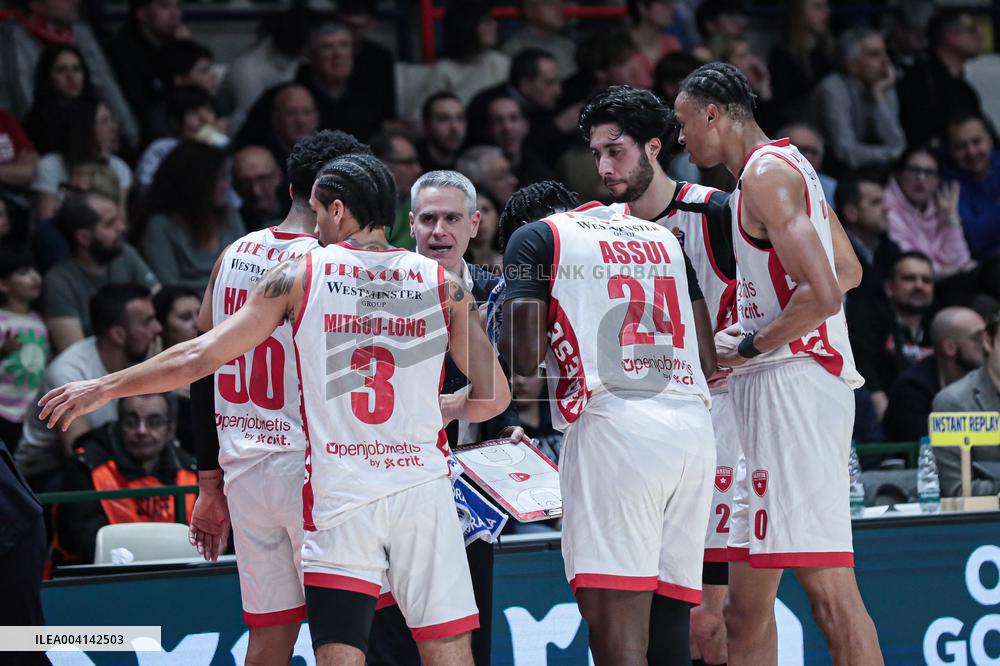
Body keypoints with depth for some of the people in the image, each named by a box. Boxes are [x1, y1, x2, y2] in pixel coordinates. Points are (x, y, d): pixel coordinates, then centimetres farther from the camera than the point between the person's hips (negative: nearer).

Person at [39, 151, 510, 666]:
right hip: (422, 488, 1)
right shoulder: (442, 282, 5)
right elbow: (495, 395, 6)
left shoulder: (300, 275, 0)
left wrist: (103, 388, 12)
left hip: (339, 500, -1)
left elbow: (199, 357, 0)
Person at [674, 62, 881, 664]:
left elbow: (823, 295, -22)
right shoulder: (789, 165, 19)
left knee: (831, 592, -14)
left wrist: (750, 346, -11)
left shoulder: (766, 174, -12)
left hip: (792, 383, -11)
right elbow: (849, 272, 29)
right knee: (747, 602, 11)